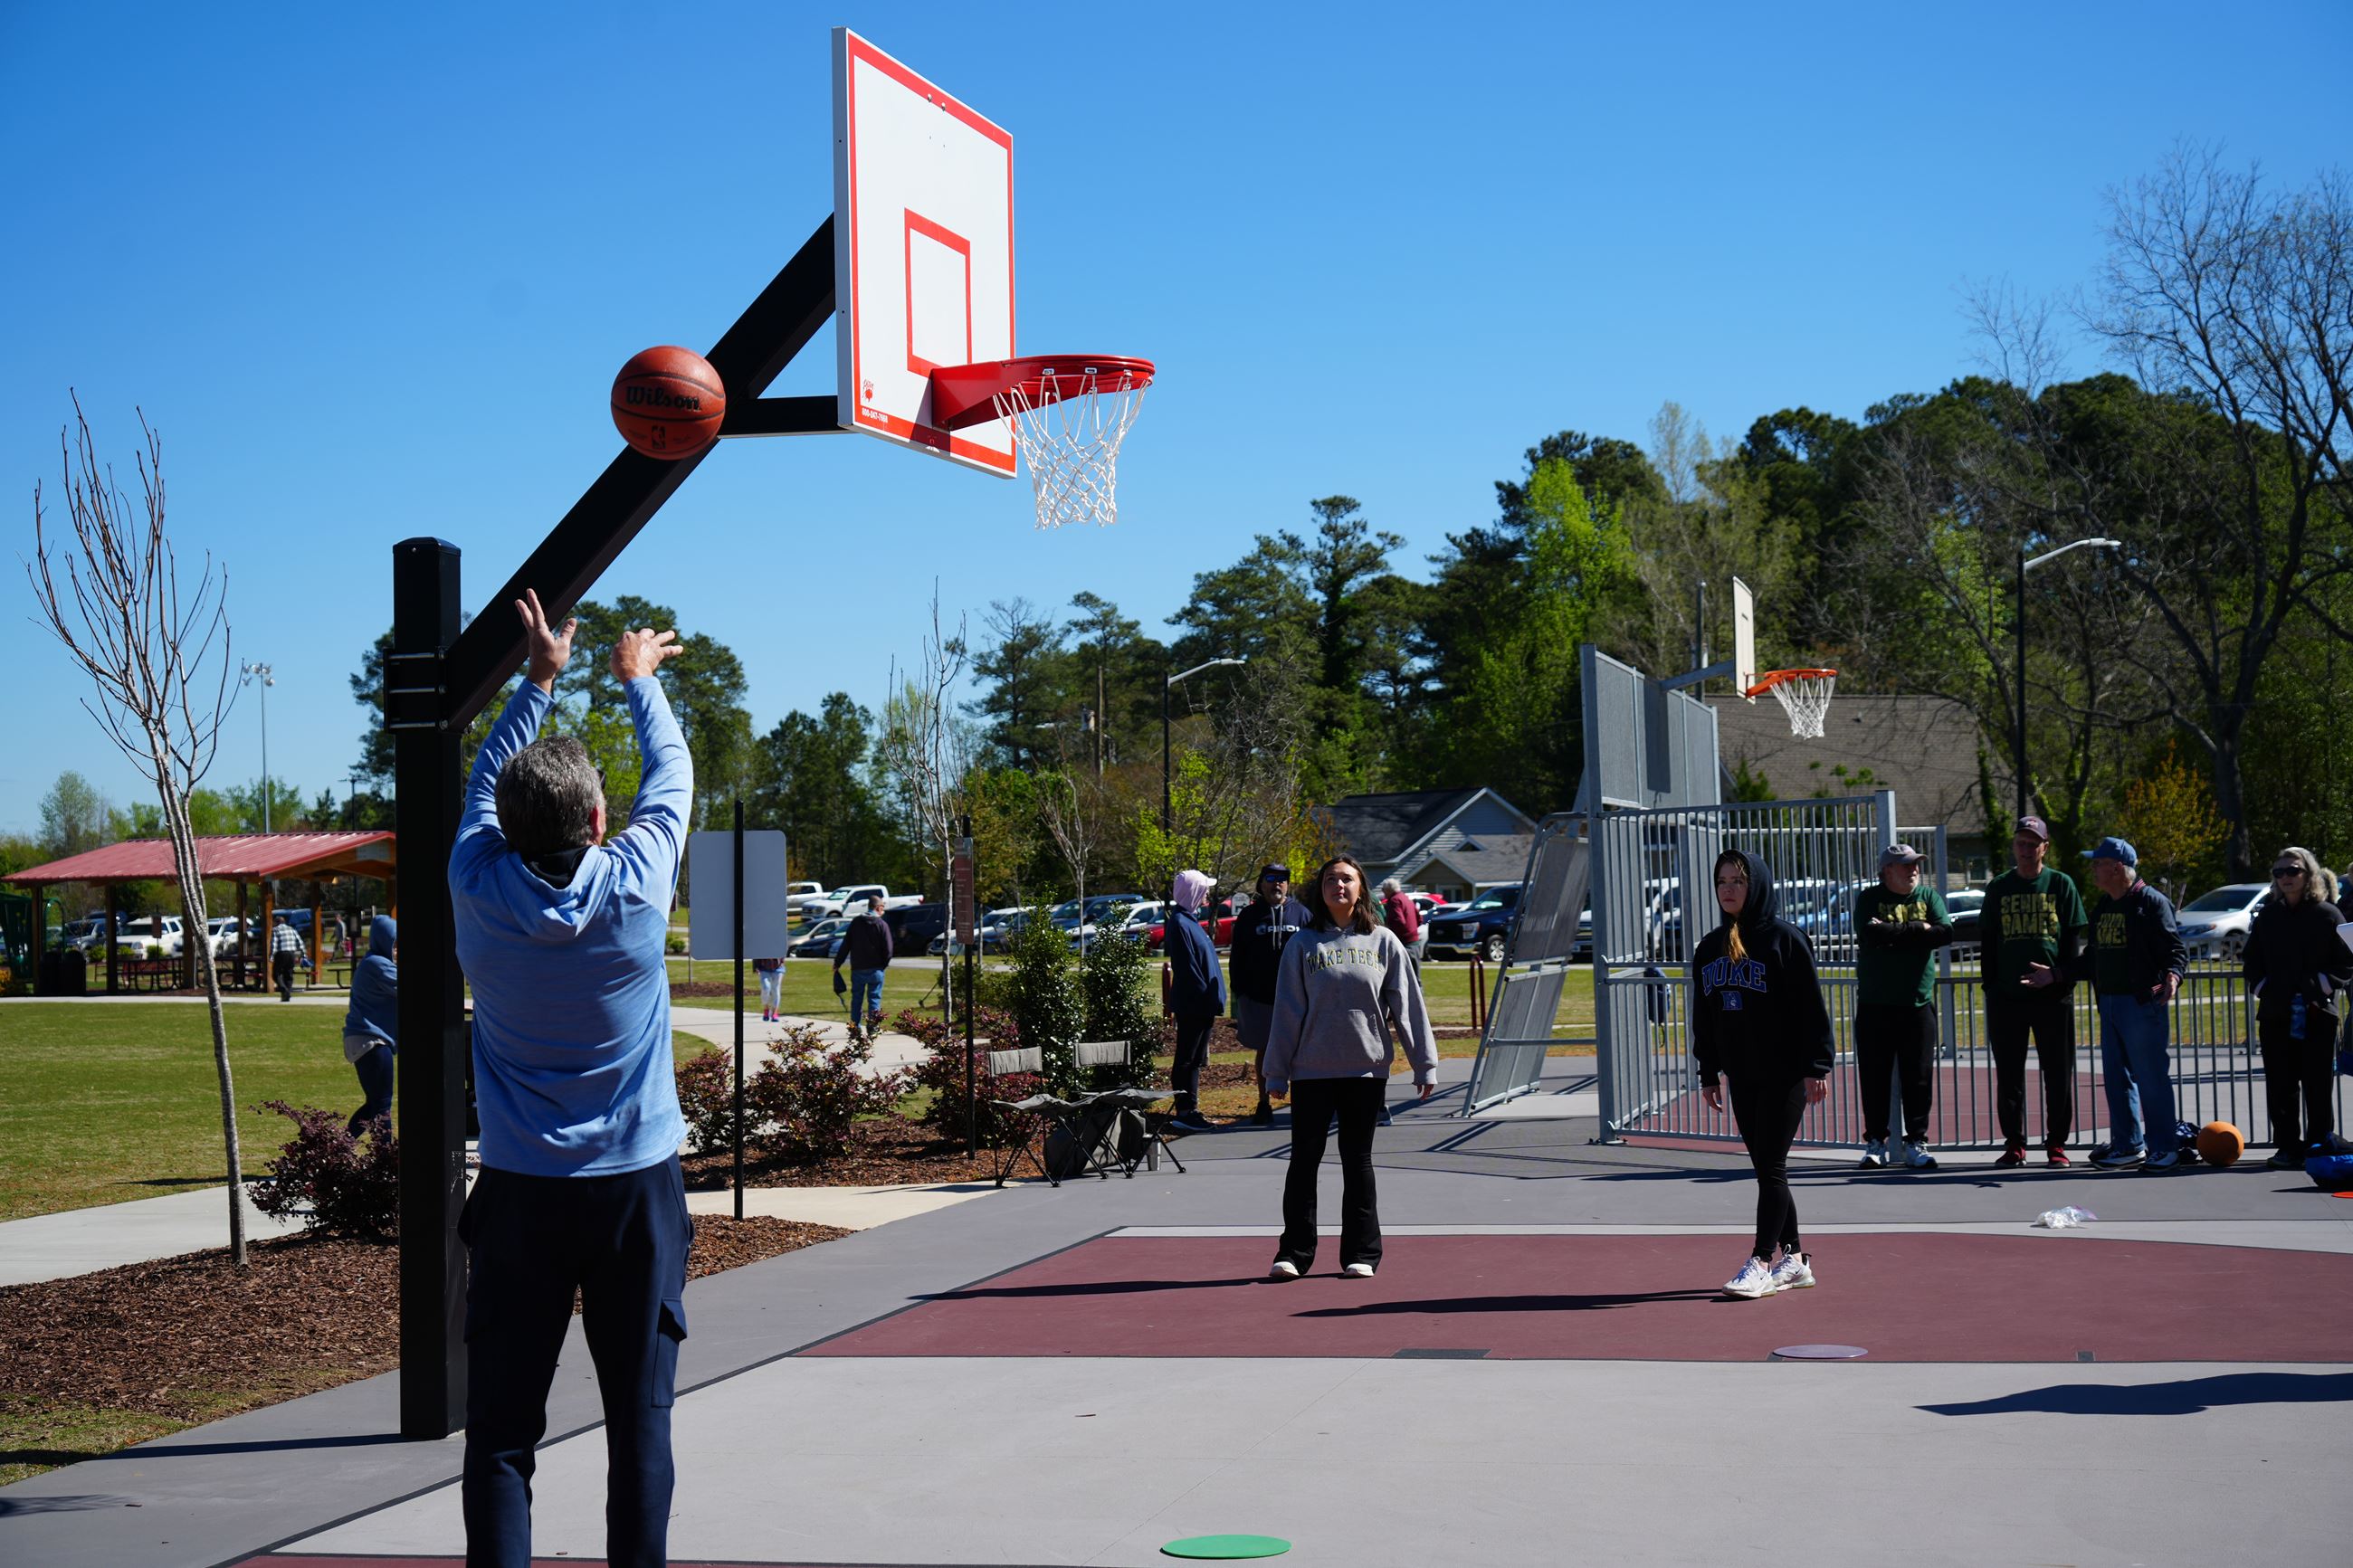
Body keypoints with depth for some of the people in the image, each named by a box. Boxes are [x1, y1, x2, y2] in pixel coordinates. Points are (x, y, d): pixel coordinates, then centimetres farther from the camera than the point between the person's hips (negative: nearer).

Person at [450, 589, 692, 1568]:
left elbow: (485, 781, 15)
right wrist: (638, 677, 29)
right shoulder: (635, 887, -9)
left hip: (520, 1193, 1)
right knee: (640, 1425, 3)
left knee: (501, 1431, 3)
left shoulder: (479, 890, -6)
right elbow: (671, 774, 11)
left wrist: (540, 678, 28)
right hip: (638, 1188, -1)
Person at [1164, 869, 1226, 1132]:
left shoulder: (1189, 920, 16)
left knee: (1195, 1058, 14)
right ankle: (1184, 1113, 0)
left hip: (1200, 1004, 10)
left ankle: (1190, 1109, 20)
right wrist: (1207, 1000, -18)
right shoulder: (1179, 923, -15)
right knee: (1187, 1058, -4)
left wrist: (1211, 1001, 15)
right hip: (1191, 1004, -10)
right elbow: (1187, 968, -19)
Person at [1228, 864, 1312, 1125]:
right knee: (1262, 1050, 7)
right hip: (1257, 995, 1)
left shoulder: (1301, 913, 5)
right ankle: (1264, 1104, 15)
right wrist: (1239, 993, 1)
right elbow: (1238, 958, 7)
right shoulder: (1249, 916, 6)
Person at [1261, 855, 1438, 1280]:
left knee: (1358, 1160, 8)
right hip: (1312, 1070, 0)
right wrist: (1276, 1071, 1)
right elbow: (1287, 1010, 3)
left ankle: (1361, 1253, 14)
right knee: (1304, 1159, 0)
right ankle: (1293, 1253, 6)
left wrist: (1424, 1064, 2)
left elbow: (1407, 1005, 5)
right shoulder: (1303, 945, 2)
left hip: (1367, 1070, 0)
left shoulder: (1383, 942, 4)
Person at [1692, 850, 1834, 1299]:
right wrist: (1708, 1073, 15)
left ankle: (1761, 1262, -5)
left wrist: (1816, 1066, -13)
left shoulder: (1783, 938, -7)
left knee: (1771, 1167, -6)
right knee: (1765, 1168, 8)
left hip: (1784, 1074, -6)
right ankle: (1794, 1259, 16)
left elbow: (1810, 1006, -8)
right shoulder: (1709, 948, 11)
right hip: (1741, 1077, 6)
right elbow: (1703, 1014, 17)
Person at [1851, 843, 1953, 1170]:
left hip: (1919, 1004, 2)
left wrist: (1894, 932, -12)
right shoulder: (1869, 899, 2)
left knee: (1919, 1079, 0)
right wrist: (1917, 929, -12)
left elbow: (1945, 932, -8)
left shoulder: (1929, 897, 10)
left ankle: (1916, 1143, 8)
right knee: (1874, 1078, 1)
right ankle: (1875, 1143, 11)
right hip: (1875, 1005, -2)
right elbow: (1870, 934, -17)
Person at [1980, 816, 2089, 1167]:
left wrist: (2060, 975, -12)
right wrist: (1991, 988, 3)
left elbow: (2073, 941, 4)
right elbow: (1988, 943, 11)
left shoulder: (2061, 885, 5)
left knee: (2058, 1072, 2)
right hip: (2007, 995, 2)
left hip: (2052, 995, -2)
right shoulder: (1999, 888, 10)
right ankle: (2014, 1143, 12)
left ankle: (2057, 1143, 11)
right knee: (2009, 1074, 4)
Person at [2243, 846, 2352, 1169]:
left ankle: (2319, 1145, 7)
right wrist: (2262, 987, 5)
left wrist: (2320, 987, -10)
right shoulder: (2268, 916, 13)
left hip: (2317, 1013, -4)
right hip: (2275, 1015, 4)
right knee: (2279, 1087, 2)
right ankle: (2288, 1147, 7)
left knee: (2318, 1085, -1)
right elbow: (2252, 961, 20)